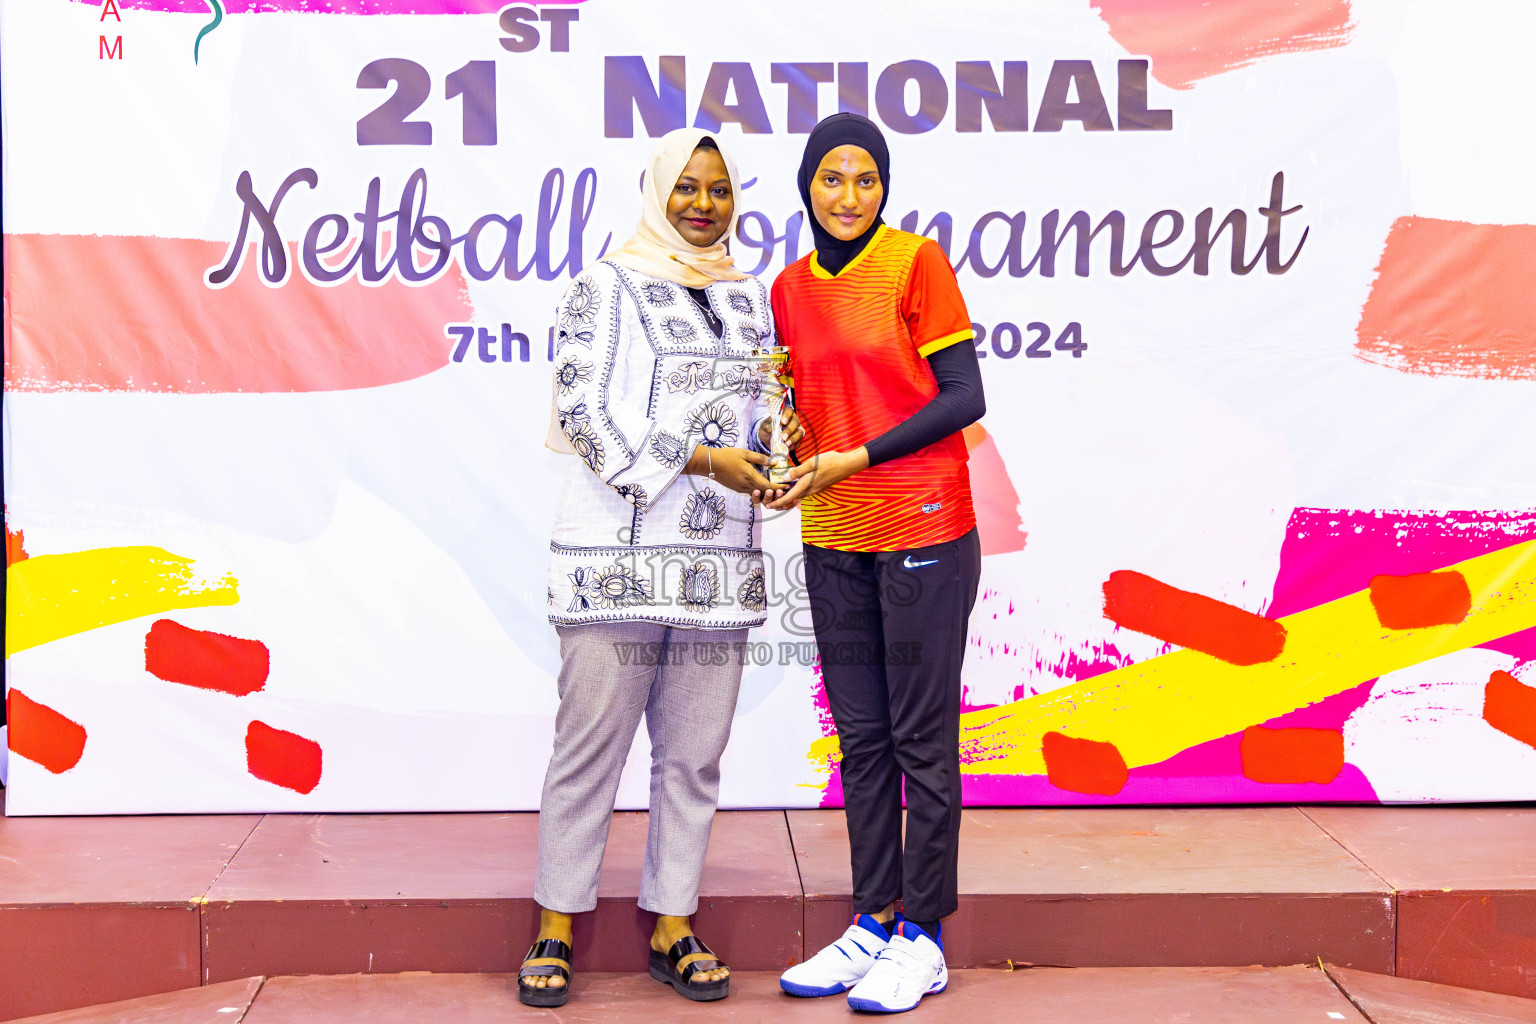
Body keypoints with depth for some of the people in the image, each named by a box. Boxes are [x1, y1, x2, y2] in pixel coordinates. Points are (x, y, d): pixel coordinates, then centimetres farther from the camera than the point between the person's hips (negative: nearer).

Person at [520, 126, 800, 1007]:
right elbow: (584, 412, -8)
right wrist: (700, 460, -15)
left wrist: (774, 444, 0)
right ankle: (557, 925, 11)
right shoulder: (607, 287, 2)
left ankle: (673, 923, 17)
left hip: (720, 559, 5)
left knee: (695, 751, 7)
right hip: (617, 552, -5)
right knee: (591, 743, -2)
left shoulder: (748, 297, 18)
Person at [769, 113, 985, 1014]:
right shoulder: (791, 289, 10)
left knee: (921, 740, 0)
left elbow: (964, 398, -10)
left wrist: (856, 458, -16)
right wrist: (789, 465, -4)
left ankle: (923, 937, 9)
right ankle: (873, 921, 21)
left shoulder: (918, 263, -6)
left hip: (923, 533, -5)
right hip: (833, 541, 6)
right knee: (861, 738, 11)